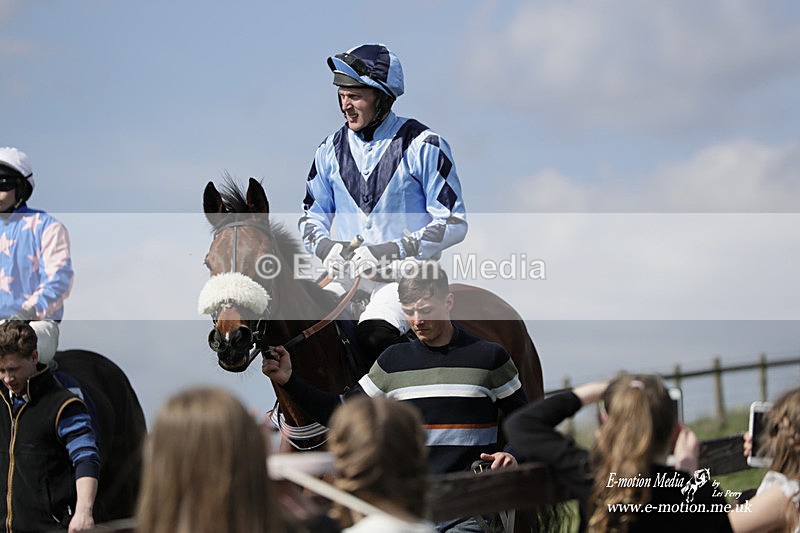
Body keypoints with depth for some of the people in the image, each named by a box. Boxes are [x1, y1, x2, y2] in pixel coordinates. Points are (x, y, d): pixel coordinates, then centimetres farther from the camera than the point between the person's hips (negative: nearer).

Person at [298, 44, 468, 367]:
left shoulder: (423, 146, -4)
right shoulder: (332, 149, 11)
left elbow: (453, 223, -5)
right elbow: (312, 215, 20)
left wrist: (391, 252, -16)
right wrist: (324, 247, -5)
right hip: (346, 273, 5)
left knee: (373, 335, -33)